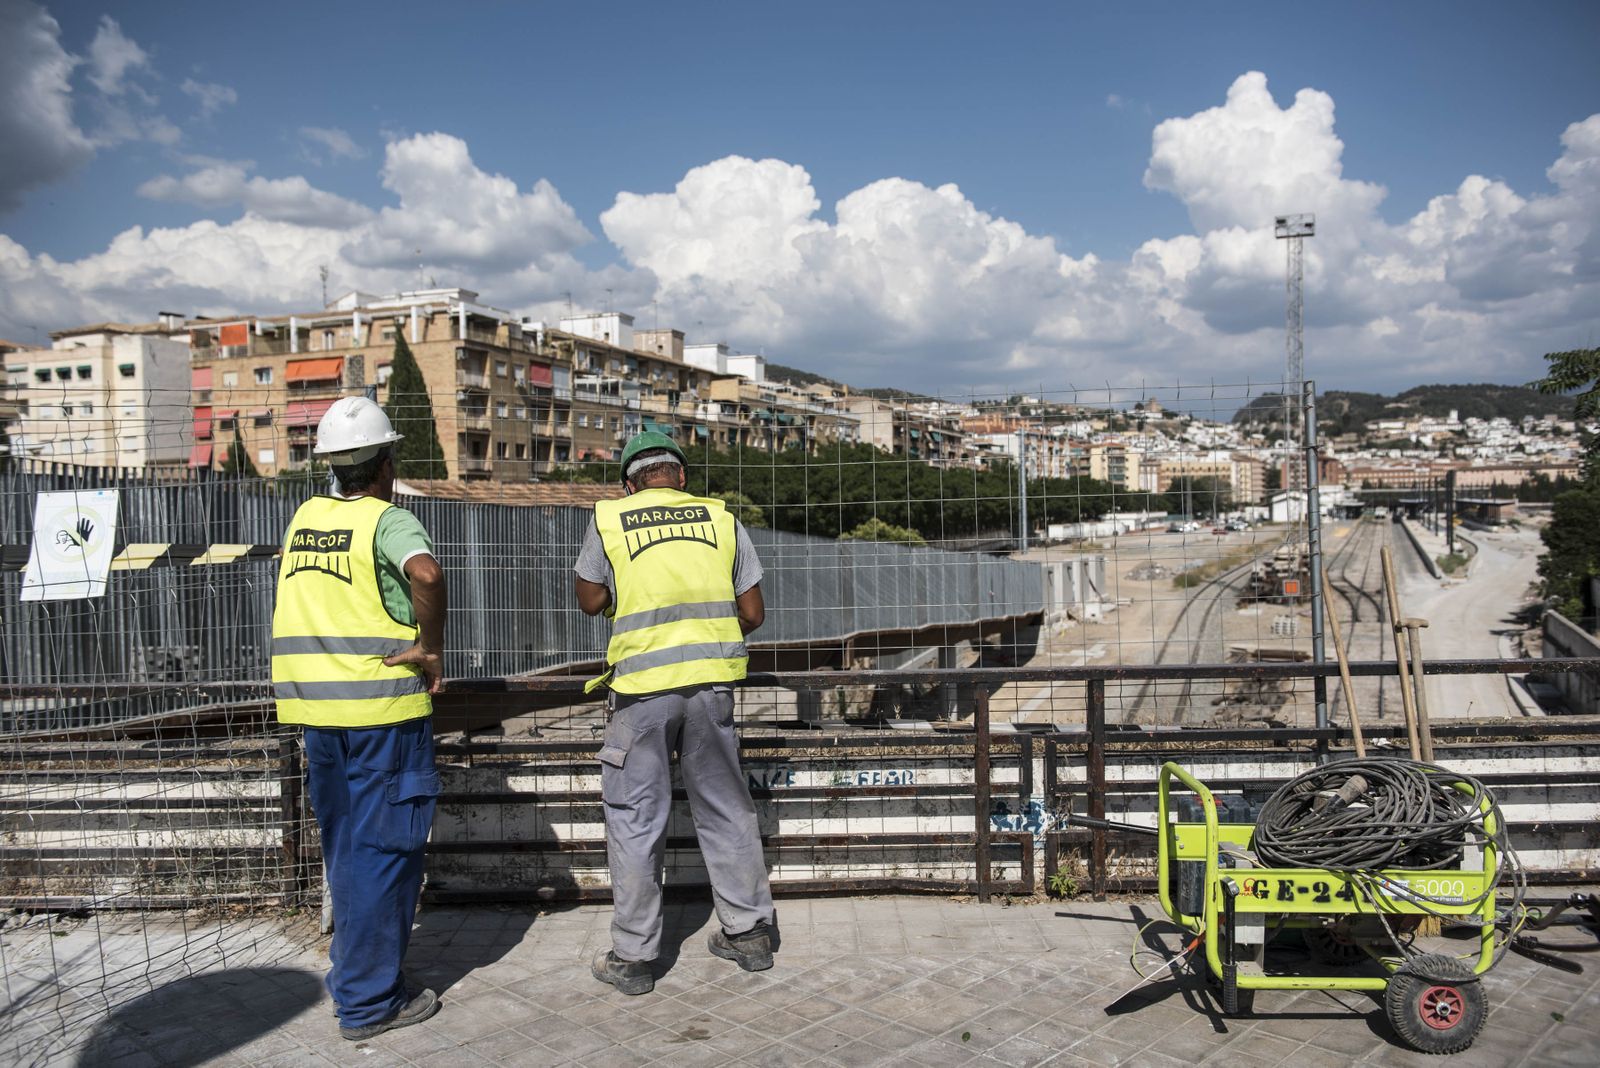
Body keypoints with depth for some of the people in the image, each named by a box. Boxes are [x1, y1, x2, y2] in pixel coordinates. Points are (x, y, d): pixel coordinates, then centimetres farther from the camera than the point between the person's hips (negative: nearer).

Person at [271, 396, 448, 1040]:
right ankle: (367, 1002, 10)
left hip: (314, 703, 7)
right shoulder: (388, 520, -11)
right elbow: (426, 573, -31)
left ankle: (352, 972, 31)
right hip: (382, 704, -7)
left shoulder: (305, 516, 10)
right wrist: (431, 648, -19)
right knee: (384, 849, 2)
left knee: (346, 844, 19)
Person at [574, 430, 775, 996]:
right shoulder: (721, 518, 6)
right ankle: (749, 932, 26)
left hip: (642, 684, -2)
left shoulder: (608, 518, 2)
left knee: (635, 820, 8)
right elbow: (753, 614, 7)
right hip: (712, 680, 3)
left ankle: (633, 955, 16)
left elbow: (591, 600, 12)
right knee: (725, 808, 15)